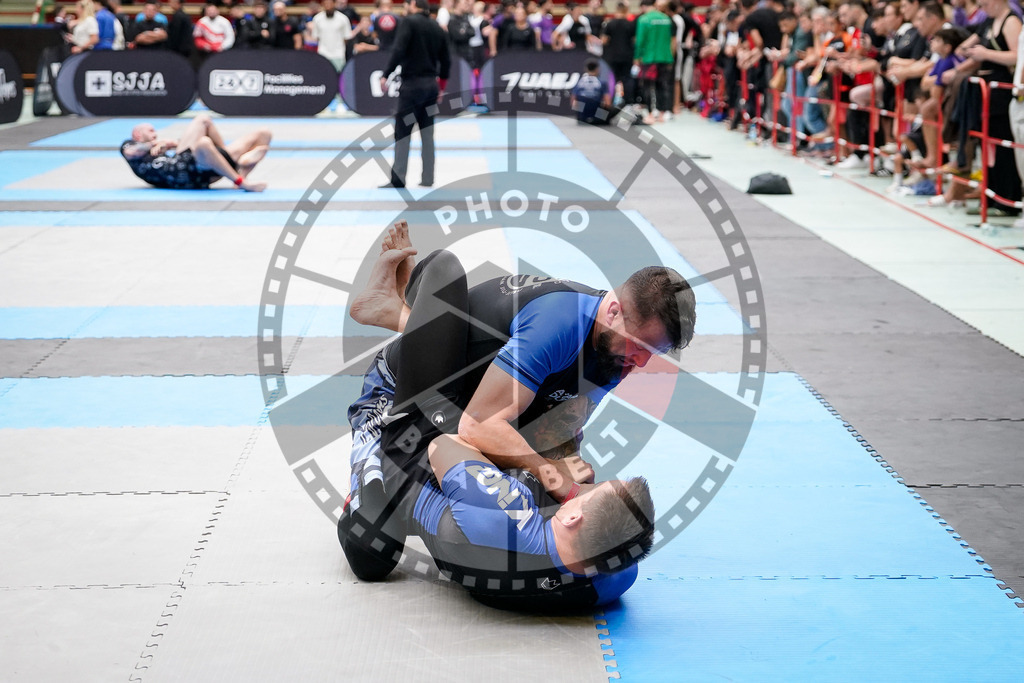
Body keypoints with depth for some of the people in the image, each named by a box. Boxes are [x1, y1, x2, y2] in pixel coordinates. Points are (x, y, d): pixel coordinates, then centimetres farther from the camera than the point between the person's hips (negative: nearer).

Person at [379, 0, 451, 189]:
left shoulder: (408, 22, -7)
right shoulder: (438, 28, 11)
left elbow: (398, 51, -18)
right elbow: (446, 61, 13)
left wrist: (386, 75, -14)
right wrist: (441, 87, 22)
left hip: (412, 84, -6)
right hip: (431, 85, 6)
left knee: (402, 133, -3)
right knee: (427, 133, 11)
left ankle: (398, 179, -5)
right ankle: (427, 178, 13)